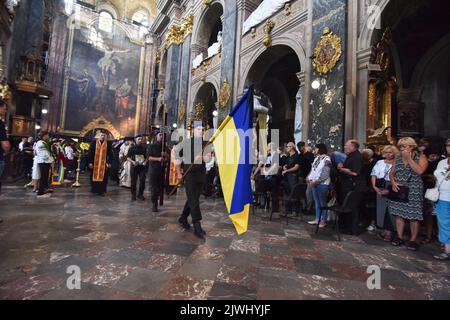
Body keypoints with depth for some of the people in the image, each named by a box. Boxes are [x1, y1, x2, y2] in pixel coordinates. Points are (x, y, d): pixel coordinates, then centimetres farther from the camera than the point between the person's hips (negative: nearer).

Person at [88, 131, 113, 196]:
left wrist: (109, 163, 0)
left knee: (103, 177, 2)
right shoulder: (94, 142, 0)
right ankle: (94, 190, 22)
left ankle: (102, 191, 10)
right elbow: (90, 153, -1)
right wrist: (90, 162, -6)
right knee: (94, 176, 8)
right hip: (95, 163, 0)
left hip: (104, 163, 0)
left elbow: (109, 154, 5)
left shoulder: (108, 144, 3)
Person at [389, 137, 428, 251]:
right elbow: (391, 173, 12)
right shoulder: (398, 158, 10)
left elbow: (420, 171, -19)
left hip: (414, 191, -4)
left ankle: (413, 240, 14)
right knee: (399, 214, 8)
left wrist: (409, 158, -14)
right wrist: (393, 182, -6)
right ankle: (399, 237, 18)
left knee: (414, 216, 0)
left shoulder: (421, 157, -2)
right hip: (398, 190, 4)